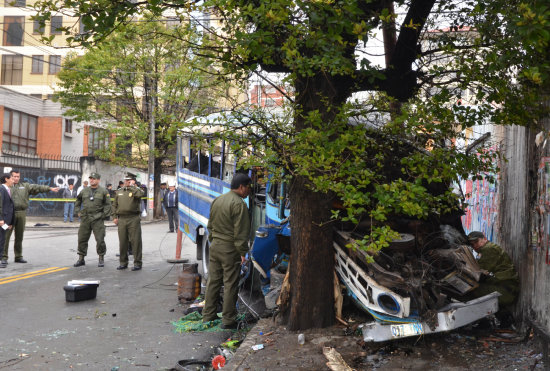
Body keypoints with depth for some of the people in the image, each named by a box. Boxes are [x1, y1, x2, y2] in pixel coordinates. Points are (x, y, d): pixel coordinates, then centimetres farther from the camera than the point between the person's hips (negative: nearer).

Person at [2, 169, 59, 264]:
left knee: (19, 237, 9)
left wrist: (50, 188, -1)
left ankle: (18, 256, 17)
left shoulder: (25, 186, 16)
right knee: (6, 236, -3)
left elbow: (37, 187, 8)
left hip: (21, 214, 3)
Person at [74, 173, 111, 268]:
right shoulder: (84, 191, 11)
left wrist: (104, 215, -7)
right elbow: (78, 201, 24)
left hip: (97, 219, -3)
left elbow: (108, 205, 0)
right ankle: (81, 259, 16)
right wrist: (78, 211, 14)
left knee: (100, 240, -3)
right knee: (82, 239, 6)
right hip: (85, 218, 4)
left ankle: (101, 259, 9)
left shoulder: (103, 191, 1)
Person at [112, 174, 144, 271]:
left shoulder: (136, 190, 3)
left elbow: (139, 194, -22)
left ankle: (137, 263, 1)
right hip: (121, 219, 5)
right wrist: (114, 217, 10)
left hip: (133, 219, -4)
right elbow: (114, 205, 20)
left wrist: (132, 186, -9)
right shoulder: (119, 192, 17)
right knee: (122, 242, 8)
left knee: (135, 241, -5)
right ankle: (123, 262, 19)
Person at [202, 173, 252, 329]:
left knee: (213, 281, 14)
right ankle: (228, 320, 5)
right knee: (230, 284, -1)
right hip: (230, 248, -8)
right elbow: (240, 231, -18)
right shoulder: (239, 204, -15)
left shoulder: (217, 201, 12)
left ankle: (208, 315, 22)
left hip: (215, 246, 8)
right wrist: (243, 251, -14)